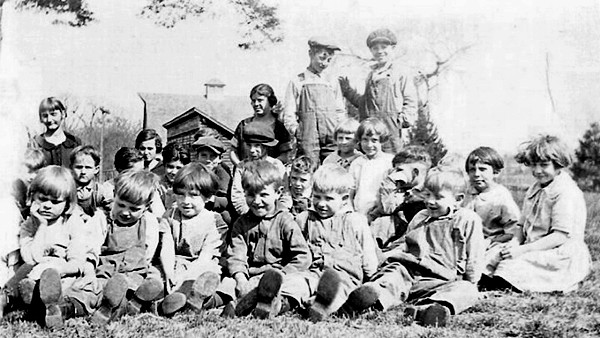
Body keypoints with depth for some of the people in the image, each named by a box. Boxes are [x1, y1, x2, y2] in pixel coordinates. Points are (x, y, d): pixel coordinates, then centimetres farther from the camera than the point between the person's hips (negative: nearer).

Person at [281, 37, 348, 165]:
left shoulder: (333, 82, 16)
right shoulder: (297, 82, 6)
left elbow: (340, 111, 19)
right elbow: (288, 114, 4)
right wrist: (296, 130, -8)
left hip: (333, 140, 3)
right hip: (308, 140, -3)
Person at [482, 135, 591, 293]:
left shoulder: (566, 192, -14)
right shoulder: (535, 189, 16)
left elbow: (561, 236, -20)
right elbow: (522, 225, 17)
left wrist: (523, 249, -23)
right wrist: (515, 242, -7)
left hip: (563, 258, -9)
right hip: (537, 250, 9)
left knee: (513, 266, -29)